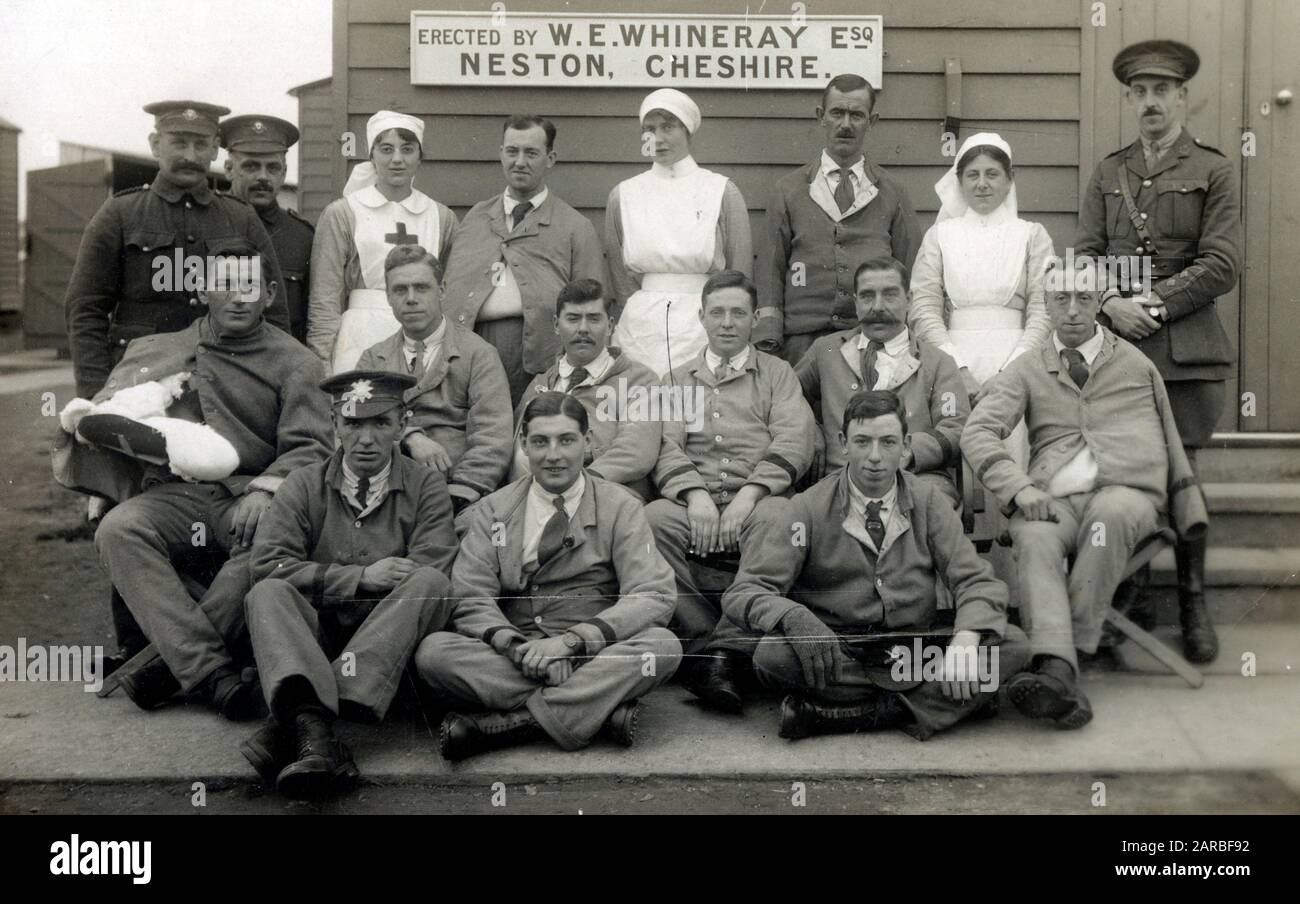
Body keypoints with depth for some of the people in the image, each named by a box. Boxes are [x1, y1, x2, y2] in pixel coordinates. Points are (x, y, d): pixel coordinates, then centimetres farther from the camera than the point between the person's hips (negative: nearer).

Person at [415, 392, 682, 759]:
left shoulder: (619, 508, 5)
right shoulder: (492, 510, 10)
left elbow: (653, 596, -7)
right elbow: (470, 597, 0)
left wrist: (572, 639, -21)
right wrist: (514, 644, -21)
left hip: (593, 657, -1)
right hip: (515, 658, 1)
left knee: (663, 646, -30)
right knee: (433, 651, -25)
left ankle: (513, 721, -28)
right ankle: (601, 706, -28)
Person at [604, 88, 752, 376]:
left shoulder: (722, 191, 2)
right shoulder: (624, 194, 8)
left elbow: (740, 275, 4)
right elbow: (620, 279, 11)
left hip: (705, 327, -1)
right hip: (641, 330, 2)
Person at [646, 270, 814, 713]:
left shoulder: (777, 373, 20)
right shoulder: (678, 379, 24)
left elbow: (794, 440, 3)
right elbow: (667, 445, 9)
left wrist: (750, 492, -14)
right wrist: (695, 493, -13)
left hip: (759, 501, -1)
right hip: (692, 504, 1)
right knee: (650, 520, -32)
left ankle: (725, 650, -31)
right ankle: (703, 640, -22)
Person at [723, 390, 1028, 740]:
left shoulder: (928, 501, 5)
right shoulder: (808, 509, -4)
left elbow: (975, 580, 0)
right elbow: (744, 592, -10)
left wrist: (965, 640, -23)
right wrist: (792, 617, -34)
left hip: (916, 653, 3)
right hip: (836, 655, -2)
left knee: (1013, 644, -21)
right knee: (772, 655, -33)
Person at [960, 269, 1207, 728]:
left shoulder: (1134, 364, 21)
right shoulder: (1027, 370, 18)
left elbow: (1169, 443, 26)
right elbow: (978, 430, 3)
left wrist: (1187, 510, 21)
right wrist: (1020, 489, -13)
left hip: (1127, 491, 0)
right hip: (1054, 499, 1)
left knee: (1109, 516, -37)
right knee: (1033, 538, -34)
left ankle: (1059, 658, -38)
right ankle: (1059, 672, -51)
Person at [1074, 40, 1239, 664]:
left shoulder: (1213, 172, 5)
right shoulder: (1107, 175, 15)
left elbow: (1221, 266, -3)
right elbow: (1084, 256, 9)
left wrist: (1153, 305, -12)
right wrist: (1112, 304, -9)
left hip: (1185, 347, -2)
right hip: (1114, 343, 3)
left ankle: (1193, 602, 13)